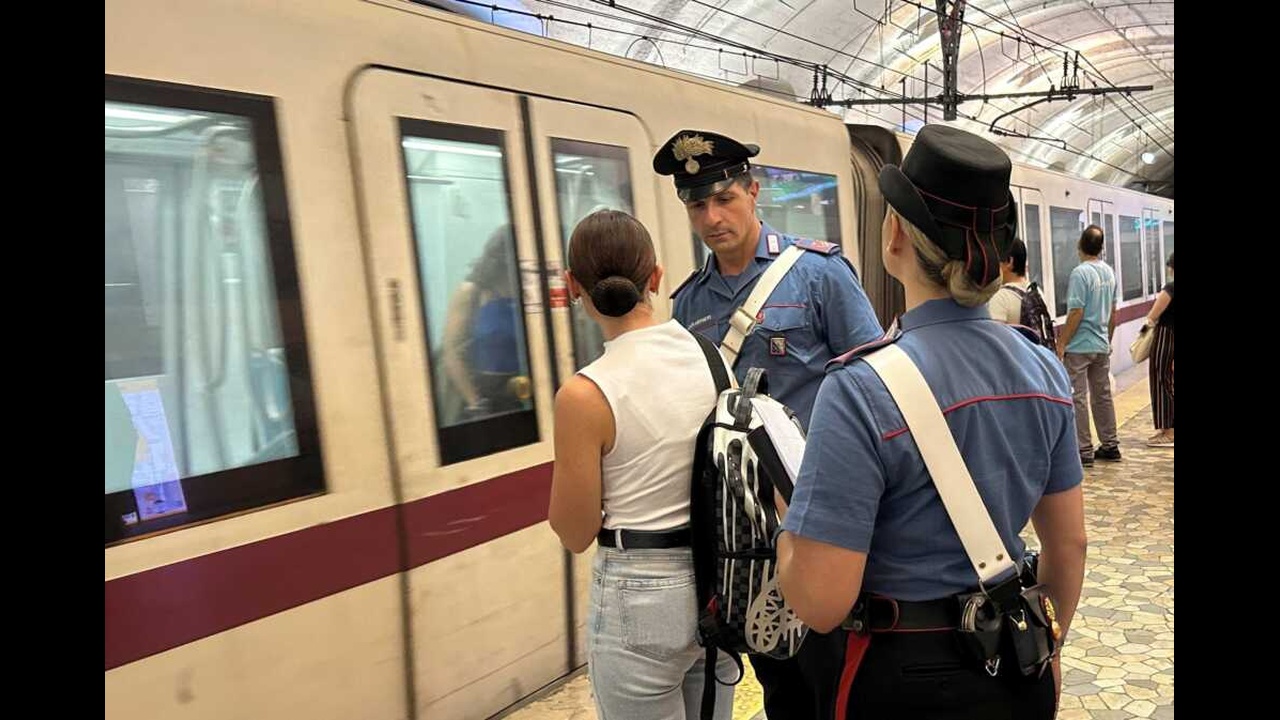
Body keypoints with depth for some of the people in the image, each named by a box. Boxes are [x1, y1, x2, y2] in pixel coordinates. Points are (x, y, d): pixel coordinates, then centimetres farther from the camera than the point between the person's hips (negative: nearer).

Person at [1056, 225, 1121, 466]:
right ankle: (1110, 445, 23)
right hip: (1102, 346, 8)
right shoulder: (1109, 272, 7)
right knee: (1103, 396, 15)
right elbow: (1113, 313, 14)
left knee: (1078, 398, -2)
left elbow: (1076, 313, -19)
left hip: (1079, 346, -8)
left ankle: (1084, 450, 0)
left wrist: (1061, 343, -14)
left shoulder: (1080, 273, -16)